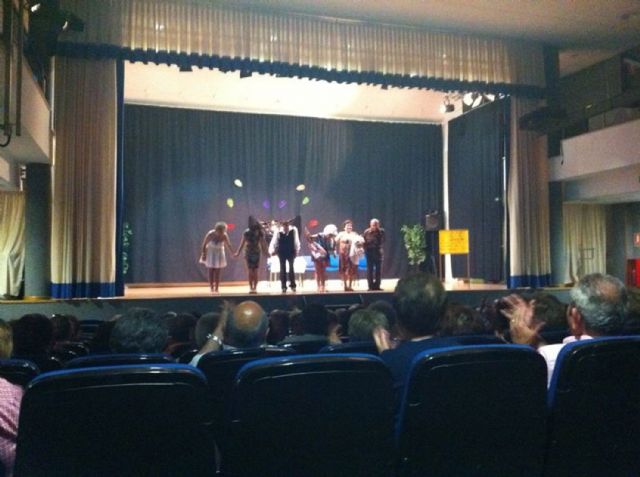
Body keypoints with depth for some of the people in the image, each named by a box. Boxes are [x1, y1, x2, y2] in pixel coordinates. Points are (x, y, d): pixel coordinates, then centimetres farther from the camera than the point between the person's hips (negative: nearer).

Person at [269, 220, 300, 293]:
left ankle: (293, 285, 18)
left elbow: (296, 241, -2)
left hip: (290, 252, 0)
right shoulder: (278, 232, -13)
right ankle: (283, 287, 10)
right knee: (282, 269, 5)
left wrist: (297, 250, -1)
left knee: (291, 268, 7)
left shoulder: (293, 230, -11)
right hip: (281, 253, 0)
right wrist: (272, 250, -16)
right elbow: (273, 242, -8)